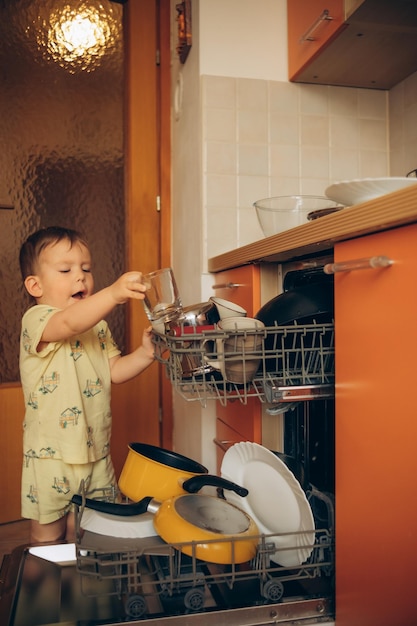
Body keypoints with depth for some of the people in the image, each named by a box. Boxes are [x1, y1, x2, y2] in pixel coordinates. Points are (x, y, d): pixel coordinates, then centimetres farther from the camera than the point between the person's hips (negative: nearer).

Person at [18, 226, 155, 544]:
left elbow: (114, 370, 8)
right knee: (48, 534, 13)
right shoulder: (36, 319, -14)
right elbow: (69, 323, -36)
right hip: (50, 455, -5)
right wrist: (113, 293, -50)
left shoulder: (98, 327, 10)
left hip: (96, 453, 6)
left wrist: (144, 353, -9)